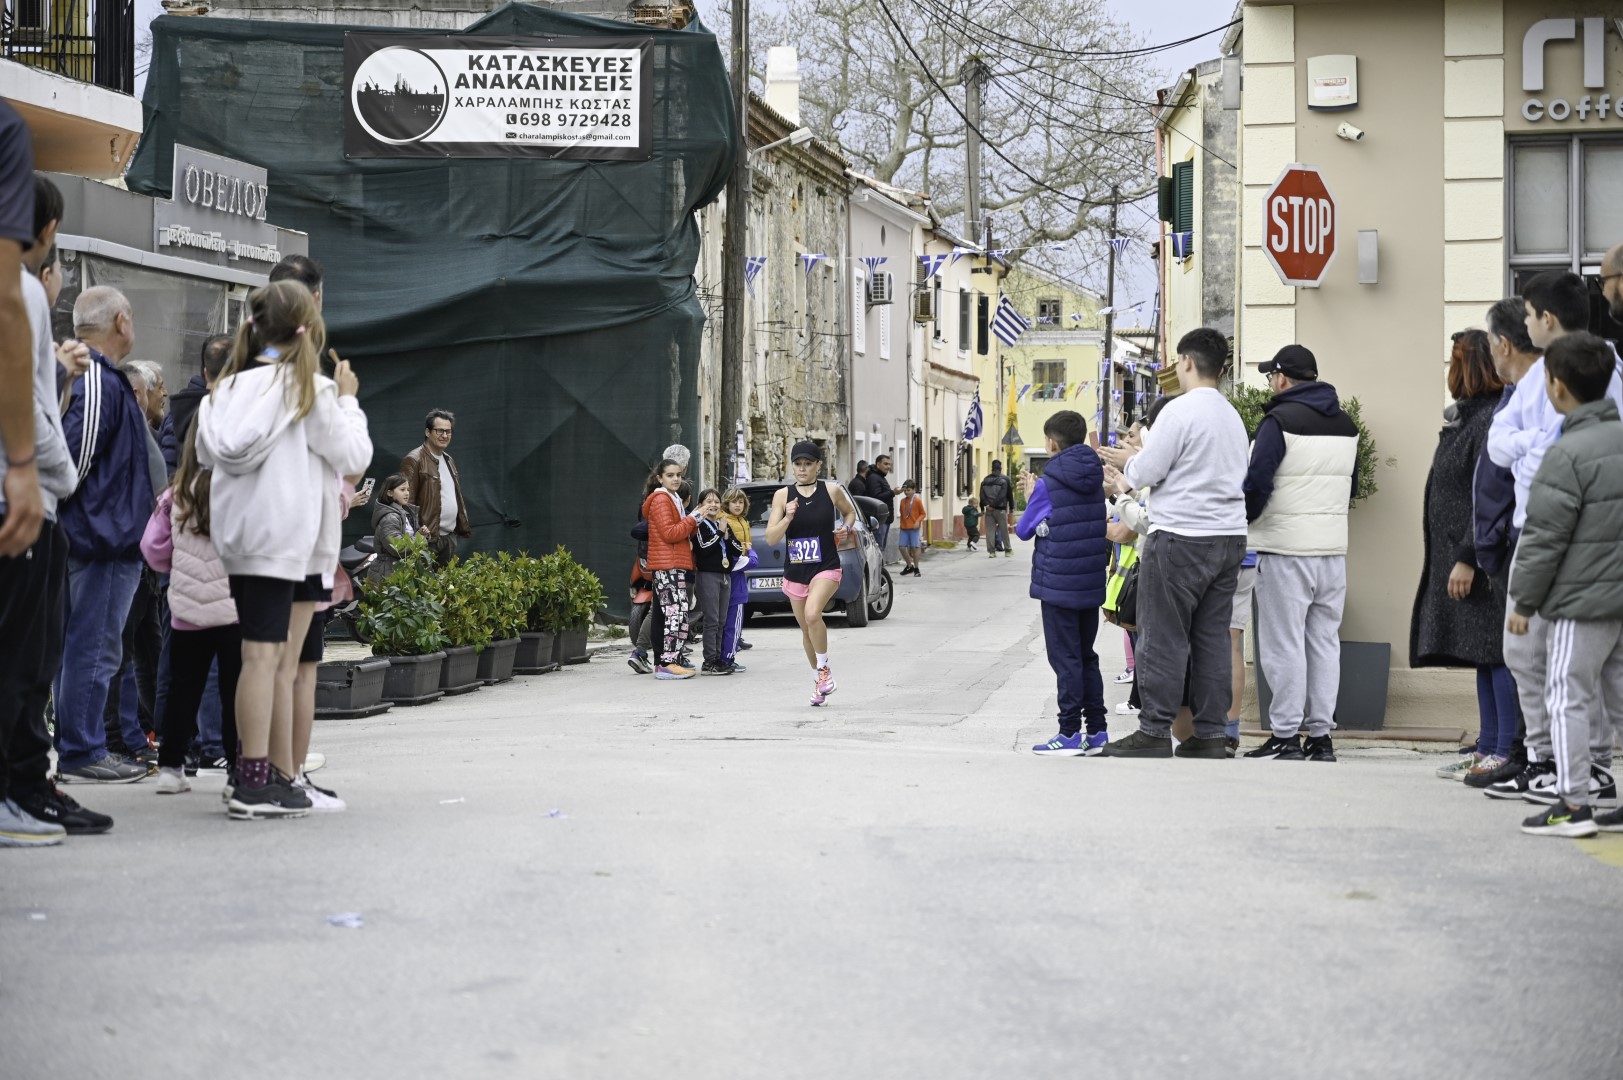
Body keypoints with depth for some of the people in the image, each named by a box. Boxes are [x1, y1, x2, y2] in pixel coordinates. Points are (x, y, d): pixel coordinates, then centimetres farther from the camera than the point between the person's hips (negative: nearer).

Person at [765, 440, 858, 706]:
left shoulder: (832, 491, -2)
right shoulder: (783, 495, -1)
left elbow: (850, 512, 18)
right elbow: (771, 539, -4)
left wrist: (846, 527, -2)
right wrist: (787, 518, -20)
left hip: (826, 567, -3)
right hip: (794, 571, 3)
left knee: (812, 614, -28)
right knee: (806, 629, 11)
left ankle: (824, 668, -6)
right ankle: (819, 681, 31)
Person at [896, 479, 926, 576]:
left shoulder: (917, 500, -5)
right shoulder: (903, 501, 9)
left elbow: (922, 513, -2)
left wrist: (918, 521, -16)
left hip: (914, 528, -5)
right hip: (904, 528, 5)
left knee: (915, 547, -1)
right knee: (902, 547, -1)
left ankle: (916, 568, 9)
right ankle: (909, 566, 17)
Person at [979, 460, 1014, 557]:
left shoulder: (985, 481, 7)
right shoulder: (1005, 480, -4)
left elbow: (982, 495, 0)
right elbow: (1009, 494, -4)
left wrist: (986, 504, -7)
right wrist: (1011, 507, 1)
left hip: (989, 509, 3)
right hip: (1001, 509, -3)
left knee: (990, 530, 4)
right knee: (1004, 530, 5)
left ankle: (991, 551, 0)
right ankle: (1007, 550, 11)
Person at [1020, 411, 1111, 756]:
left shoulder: (1049, 483, -12)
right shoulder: (1095, 480, 7)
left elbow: (1024, 530, -4)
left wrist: (1031, 497, 13)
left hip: (1058, 583, -6)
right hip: (1091, 582, 6)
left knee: (1065, 658, -3)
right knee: (1086, 656, 14)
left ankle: (1071, 734, -3)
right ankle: (1097, 731, 14)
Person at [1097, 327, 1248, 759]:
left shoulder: (1180, 410, -10)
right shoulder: (1232, 416, 15)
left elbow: (1146, 473, -10)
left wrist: (1127, 462, 12)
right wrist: (1139, 459, 24)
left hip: (1181, 537, -8)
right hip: (1230, 538, 8)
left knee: (1163, 638, -3)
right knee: (1212, 638, 8)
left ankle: (1154, 731, -2)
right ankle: (1210, 733, 9)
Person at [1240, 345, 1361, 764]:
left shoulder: (1280, 420, -10)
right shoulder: (1346, 424, 13)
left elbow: (1256, 483, -12)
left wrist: (1244, 521, 4)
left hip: (1286, 548, -7)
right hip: (1334, 547, 7)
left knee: (1283, 643, -2)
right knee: (1324, 641, 10)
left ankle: (1286, 736, -2)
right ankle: (1320, 734, 12)